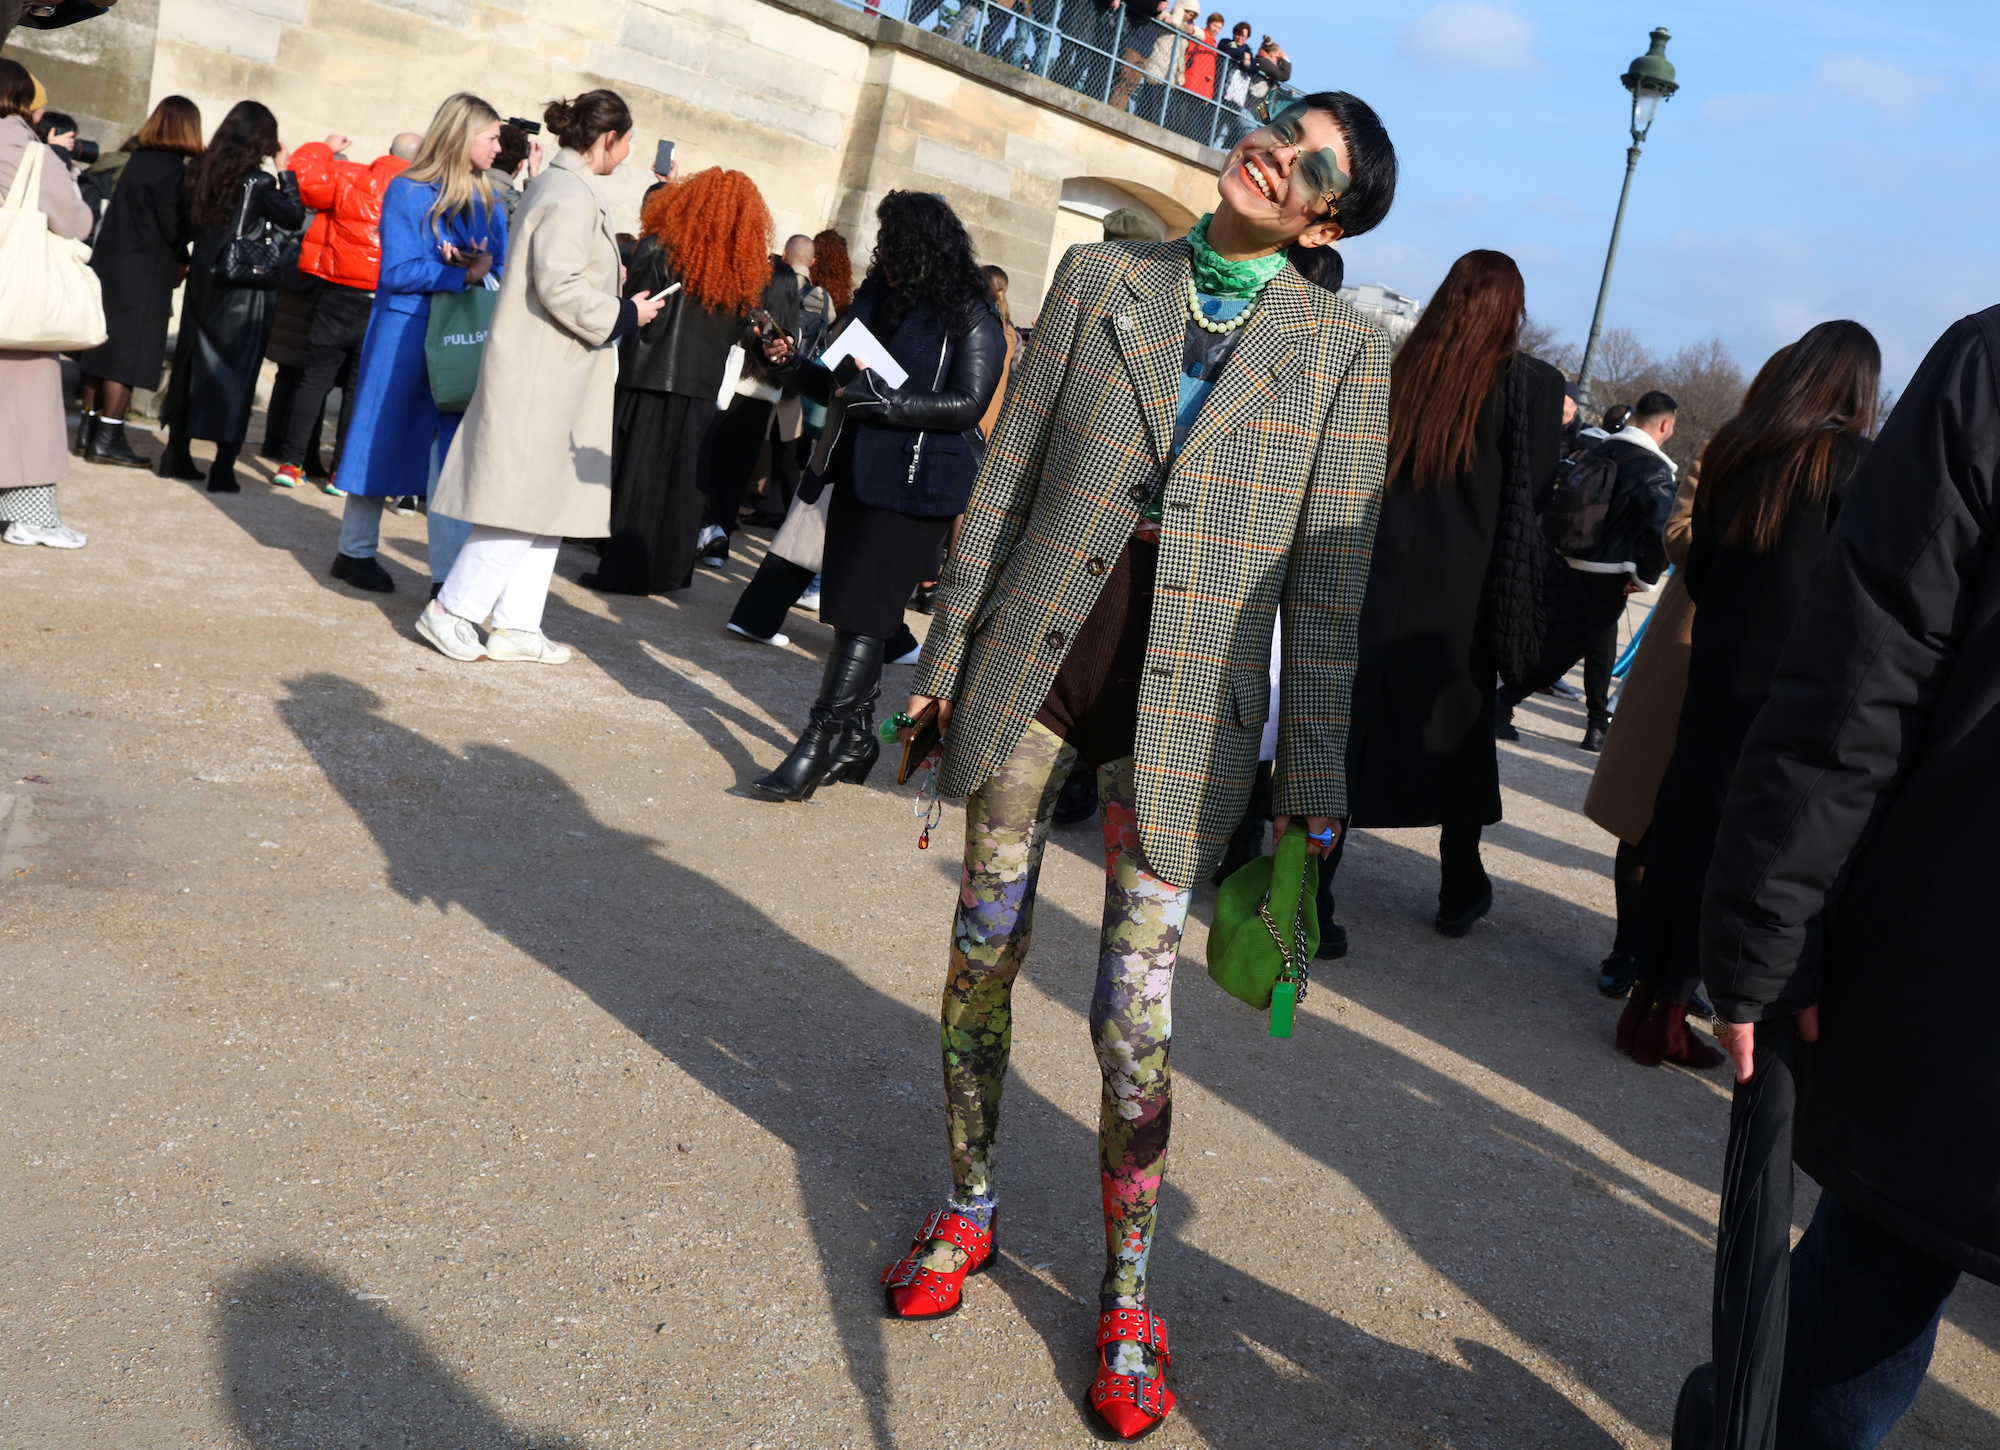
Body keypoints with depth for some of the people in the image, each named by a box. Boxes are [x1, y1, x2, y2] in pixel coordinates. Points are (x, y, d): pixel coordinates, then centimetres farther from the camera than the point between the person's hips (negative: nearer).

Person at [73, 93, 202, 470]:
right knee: (129, 351, -5)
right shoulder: (171, 167, -12)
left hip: (109, 264, 8)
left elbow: (129, 215, 15)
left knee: (103, 345, 11)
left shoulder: (139, 159, 12)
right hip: (145, 272, -8)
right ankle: (108, 438, -5)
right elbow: (174, 227, -15)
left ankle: (89, 428, 15)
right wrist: (181, 262, 1)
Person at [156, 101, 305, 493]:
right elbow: (295, 217, -4)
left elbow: (189, 223, 9)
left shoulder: (203, 172, 5)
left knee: (192, 361, 14)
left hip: (203, 282, 6)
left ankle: (177, 455, 20)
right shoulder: (258, 182, -12)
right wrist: (285, 171, 0)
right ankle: (223, 468, -2)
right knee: (236, 370, 0)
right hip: (244, 289, -6)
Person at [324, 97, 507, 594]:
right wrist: (465, 275, -15)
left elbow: (503, 272, 9)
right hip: (404, 333, -5)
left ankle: (448, 575, 2)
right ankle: (355, 551, 21)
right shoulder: (408, 191, -5)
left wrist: (484, 272, -13)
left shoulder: (488, 203, 12)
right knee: (383, 442, 5)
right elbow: (397, 271, -11)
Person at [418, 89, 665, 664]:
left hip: (557, 374, 11)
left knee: (547, 500, 11)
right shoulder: (572, 195, -14)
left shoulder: (557, 186, 18)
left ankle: (516, 625, 15)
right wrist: (625, 315, -11)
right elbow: (561, 287, -22)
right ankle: (451, 609, 3)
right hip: (541, 374, -11)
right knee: (522, 496, -6)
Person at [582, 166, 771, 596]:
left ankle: (621, 571, 3)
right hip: (703, 387, 4)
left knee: (634, 475, 2)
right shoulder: (746, 270, 3)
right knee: (682, 480, 11)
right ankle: (669, 571, 17)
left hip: (652, 380, -4)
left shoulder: (661, 248, -9)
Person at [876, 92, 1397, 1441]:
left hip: (1186, 700, -2)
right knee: (983, 950, 13)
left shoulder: (1346, 351, 1)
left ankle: (1128, 1298, 21)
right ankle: (967, 1207, 35)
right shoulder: (1099, 278, 6)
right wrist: (946, 656, 5)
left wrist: (1312, 789, -3)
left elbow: (1331, 580, -1)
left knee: (1136, 1011, 1)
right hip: (1035, 654, 3)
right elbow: (1006, 477, 7)